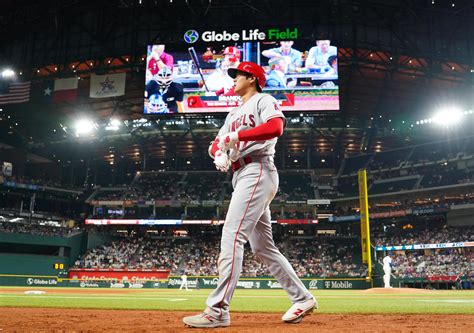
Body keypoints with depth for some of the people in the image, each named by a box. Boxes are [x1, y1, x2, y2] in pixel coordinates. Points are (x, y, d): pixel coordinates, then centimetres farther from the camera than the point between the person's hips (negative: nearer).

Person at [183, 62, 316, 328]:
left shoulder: (264, 100, 3)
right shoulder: (234, 114, 28)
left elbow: (276, 127, -18)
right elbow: (216, 143, 19)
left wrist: (236, 136, -19)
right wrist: (219, 153, -5)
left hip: (257, 172, -9)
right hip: (242, 177, 9)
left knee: (232, 235, -19)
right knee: (263, 246, 8)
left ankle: (218, 311, -20)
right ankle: (302, 298, 16)